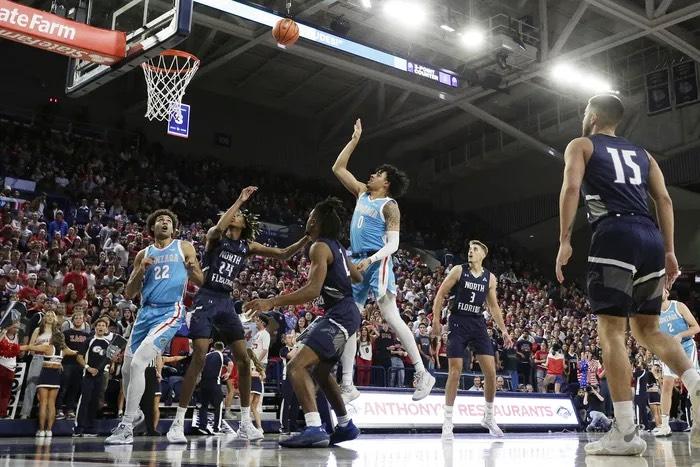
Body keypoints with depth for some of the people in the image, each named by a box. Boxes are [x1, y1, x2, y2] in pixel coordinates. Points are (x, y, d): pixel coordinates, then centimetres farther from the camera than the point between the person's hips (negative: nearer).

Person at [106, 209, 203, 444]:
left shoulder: (184, 247, 7)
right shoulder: (143, 254, 15)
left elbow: (201, 282, 7)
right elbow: (129, 294, 12)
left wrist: (192, 269, -15)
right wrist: (141, 270, -5)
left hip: (170, 312, -5)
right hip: (146, 312, 5)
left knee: (137, 364, -21)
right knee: (126, 368, 10)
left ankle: (126, 427, -14)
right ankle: (133, 412, 37)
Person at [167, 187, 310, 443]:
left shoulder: (248, 246, 11)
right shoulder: (215, 236, 0)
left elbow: (283, 254, 8)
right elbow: (218, 228, -26)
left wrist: (307, 238, -5)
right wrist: (239, 200, -20)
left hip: (227, 303, 5)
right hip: (206, 300, -5)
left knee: (243, 359, 0)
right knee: (198, 358, -16)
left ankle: (246, 423, 9)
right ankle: (177, 423, -9)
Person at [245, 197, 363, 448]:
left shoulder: (320, 247, -13)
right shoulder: (336, 246, 14)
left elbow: (313, 290, -25)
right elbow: (358, 277, 27)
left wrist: (272, 302, -30)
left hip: (339, 315, -10)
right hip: (345, 313, 10)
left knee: (296, 366, -20)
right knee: (320, 370, 26)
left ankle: (315, 429, -31)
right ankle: (346, 426, 35)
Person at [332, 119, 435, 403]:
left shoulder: (389, 206, -3)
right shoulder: (362, 193, 17)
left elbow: (393, 244, -10)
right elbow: (338, 168, 23)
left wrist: (372, 259, -26)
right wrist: (355, 140, 20)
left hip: (377, 263, -7)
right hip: (356, 264, 8)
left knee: (391, 317, -14)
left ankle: (423, 374, -10)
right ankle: (347, 385, 5)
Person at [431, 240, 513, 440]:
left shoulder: (490, 278, 8)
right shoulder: (459, 270, -1)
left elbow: (494, 306, 14)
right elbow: (440, 295, -1)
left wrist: (504, 330, 9)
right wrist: (436, 320, -9)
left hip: (478, 324, 3)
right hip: (458, 323, -3)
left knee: (491, 372, -2)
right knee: (455, 372, -7)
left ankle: (488, 417, 16)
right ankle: (447, 423, 1)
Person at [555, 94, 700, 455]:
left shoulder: (581, 145, 13)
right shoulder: (641, 153, 27)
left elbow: (571, 187, -5)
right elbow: (664, 200, 16)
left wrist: (565, 241, -7)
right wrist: (669, 251, 15)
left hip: (615, 236, -5)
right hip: (651, 238, 6)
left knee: (611, 332, -4)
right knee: (647, 329, 16)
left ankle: (625, 432, -9)